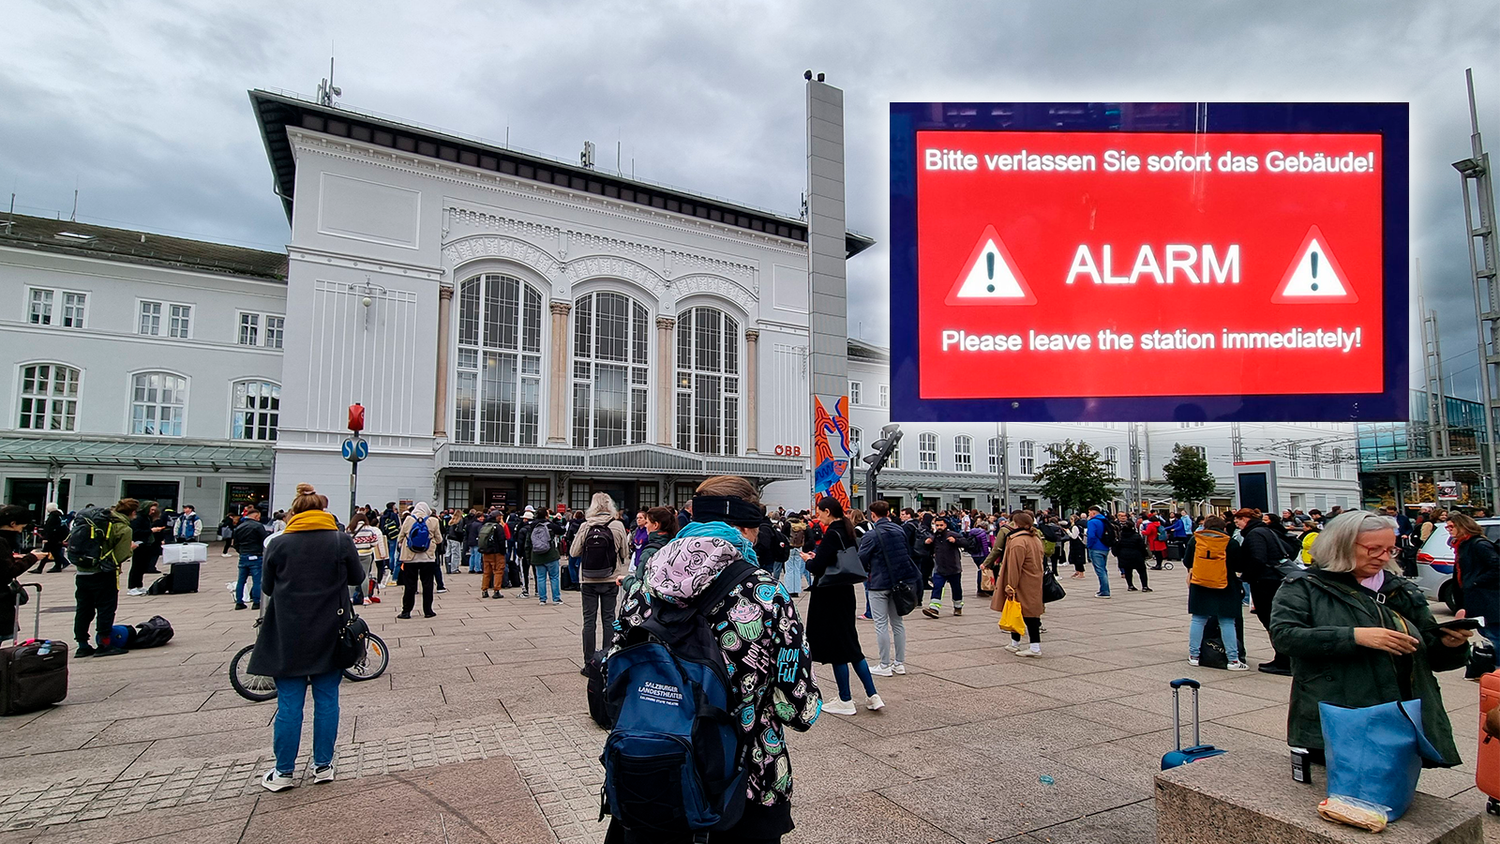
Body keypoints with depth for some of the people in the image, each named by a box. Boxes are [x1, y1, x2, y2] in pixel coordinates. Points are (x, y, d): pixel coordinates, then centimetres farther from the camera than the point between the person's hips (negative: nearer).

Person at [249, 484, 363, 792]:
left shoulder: (279, 544, -6)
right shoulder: (342, 541, -7)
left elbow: (268, 587, 3)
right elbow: (357, 577, 4)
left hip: (289, 635, 0)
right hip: (329, 634, 0)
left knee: (289, 703, 8)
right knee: (326, 698, 10)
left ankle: (284, 772, 16)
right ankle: (323, 766, 18)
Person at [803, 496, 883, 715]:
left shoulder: (832, 534, -19)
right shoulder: (846, 532, 8)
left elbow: (816, 567, -21)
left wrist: (808, 559, -1)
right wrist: (817, 558, 11)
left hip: (830, 597, -9)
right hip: (844, 593, 9)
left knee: (836, 648, 2)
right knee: (851, 645, 15)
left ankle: (845, 701, 13)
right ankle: (873, 696, 16)